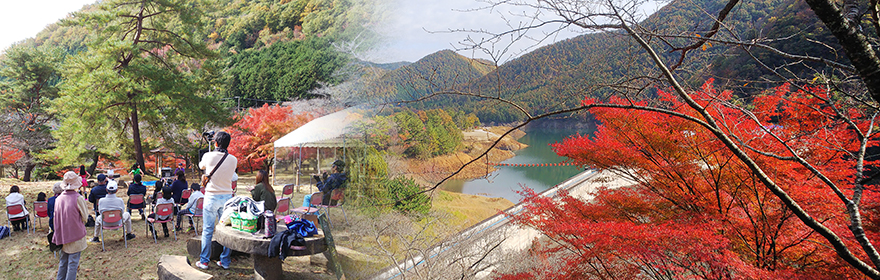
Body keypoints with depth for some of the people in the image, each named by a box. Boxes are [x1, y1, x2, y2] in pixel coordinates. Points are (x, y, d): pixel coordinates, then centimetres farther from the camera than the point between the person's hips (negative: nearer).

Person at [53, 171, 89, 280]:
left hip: (62, 236, 5)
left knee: (63, 262, 17)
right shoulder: (78, 198, -16)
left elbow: (56, 217, 10)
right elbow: (85, 217, -8)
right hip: (76, 236, -5)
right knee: (73, 263, 1)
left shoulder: (59, 199, 0)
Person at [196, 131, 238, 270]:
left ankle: (204, 261, 10)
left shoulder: (208, 156, -7)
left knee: (207, 230, 5)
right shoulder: (233, 160, -2)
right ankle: (225, 261, 12)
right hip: (227, 197, 2)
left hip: (211, 196, -2)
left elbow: (201, 166, 13)